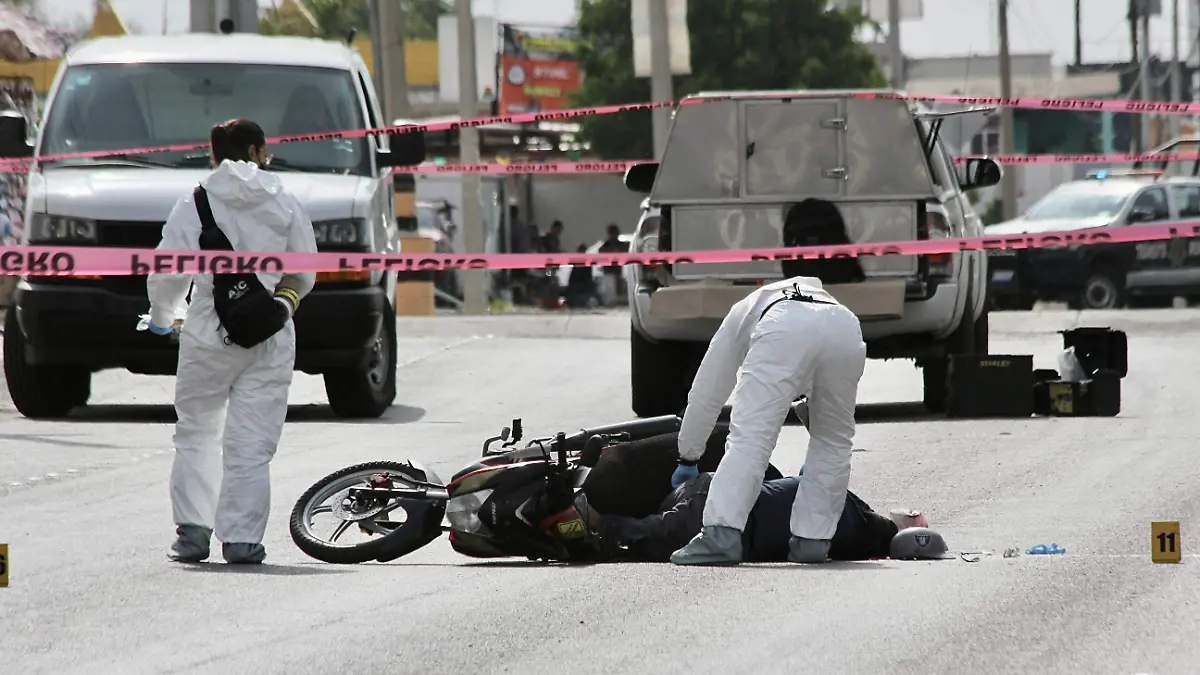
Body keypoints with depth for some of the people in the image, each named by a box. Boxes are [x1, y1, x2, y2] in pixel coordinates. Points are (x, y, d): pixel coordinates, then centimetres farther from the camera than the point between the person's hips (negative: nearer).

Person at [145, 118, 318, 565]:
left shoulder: (194, 204, 0)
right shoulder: (285, 205, 4)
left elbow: (168, 273, -2)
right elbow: (305, 275, 8)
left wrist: (162, 317, 17)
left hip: (208, 335, 0)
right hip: (270, 342, 1)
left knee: (196, 435, 12)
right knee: (251, 444, 2)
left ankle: (192, 530, 6)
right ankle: (241, 539, -2)